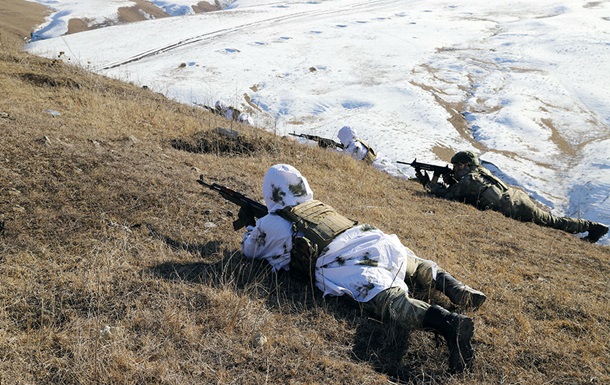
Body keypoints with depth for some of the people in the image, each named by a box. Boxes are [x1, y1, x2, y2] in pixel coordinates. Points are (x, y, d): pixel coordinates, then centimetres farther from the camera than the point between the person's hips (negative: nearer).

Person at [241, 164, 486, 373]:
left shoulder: (271, 223, 16)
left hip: (343, 265, -6)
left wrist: (250, 227, 57)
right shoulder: (317, 204, 33)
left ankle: (448, 323, -52)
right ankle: (455, 288, 9)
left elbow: (250, 252, 36)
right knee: (417, 264, 32)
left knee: (390, 300, -27)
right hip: (376, 242, 7)